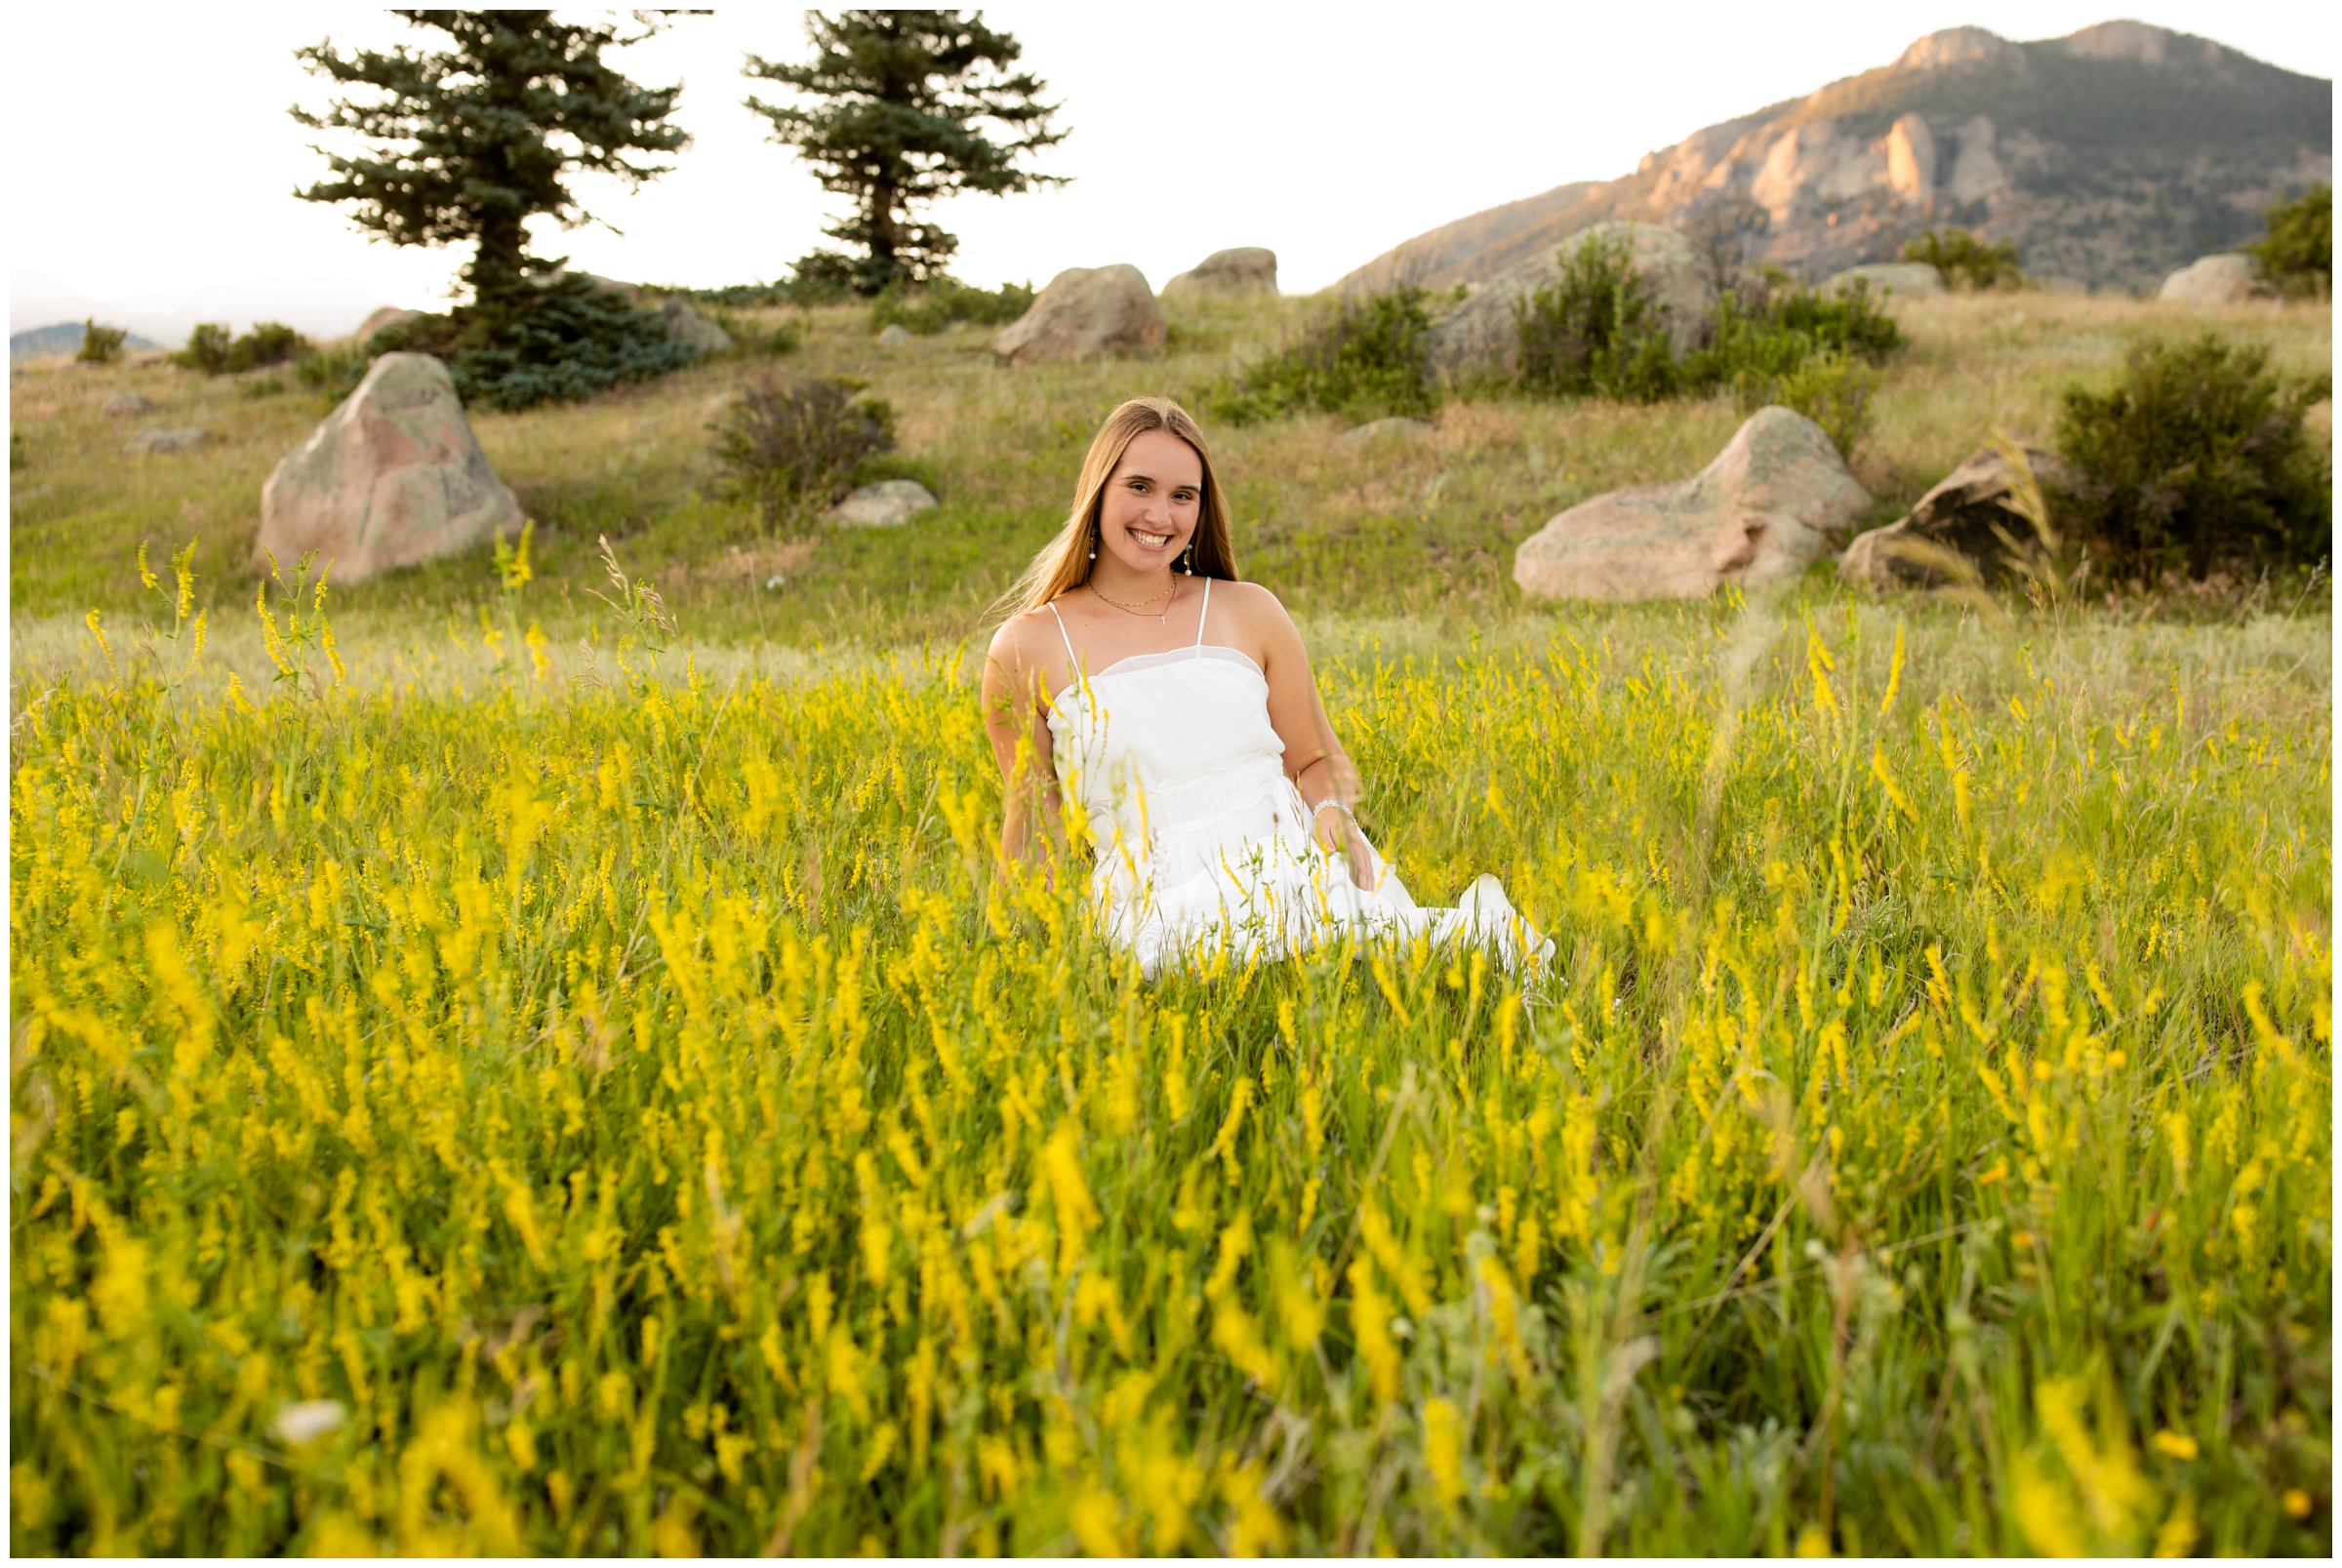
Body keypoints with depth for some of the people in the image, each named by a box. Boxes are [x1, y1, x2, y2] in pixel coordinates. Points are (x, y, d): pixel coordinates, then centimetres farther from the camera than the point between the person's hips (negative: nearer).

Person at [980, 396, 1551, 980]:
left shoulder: (1250, 611, 13)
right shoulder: (1028, 648, 6)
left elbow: (1318, 761, 20)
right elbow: (1036, 823, 13)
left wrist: (1333, 811, -3)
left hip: (1293, 863, 1)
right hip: (1161, 902, -1)